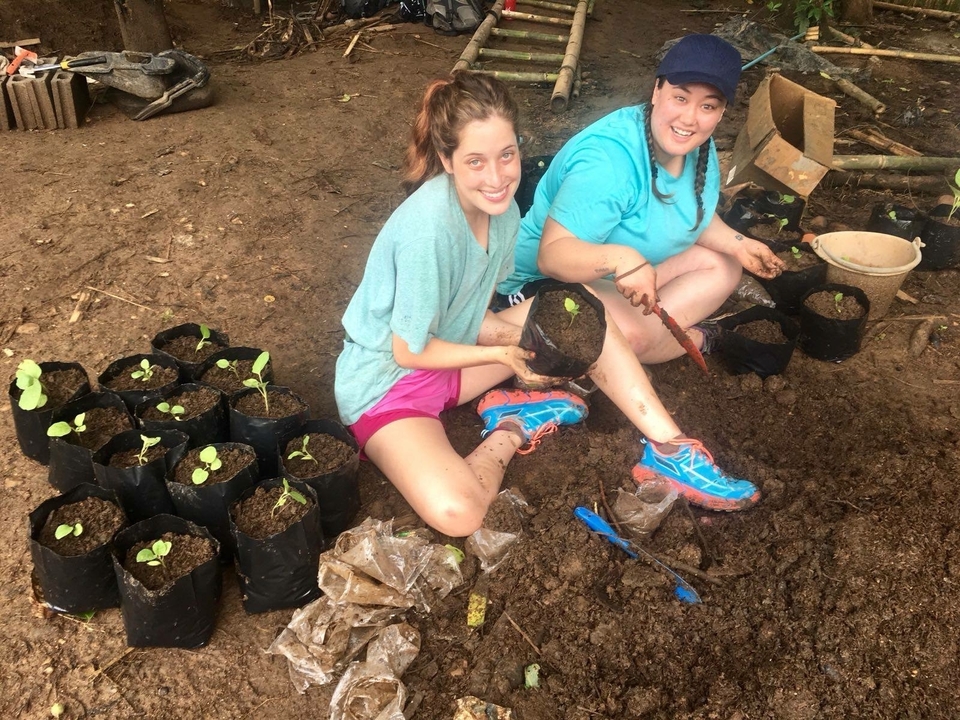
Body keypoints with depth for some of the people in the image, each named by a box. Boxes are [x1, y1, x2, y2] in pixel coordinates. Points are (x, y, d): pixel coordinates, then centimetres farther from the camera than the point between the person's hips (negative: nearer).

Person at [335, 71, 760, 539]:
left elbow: (472, 313, 1)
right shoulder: (429, 226, -31)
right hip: (386, 380, -7)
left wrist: (518, 335, -18)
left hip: (448, 352, 7)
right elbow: (410, 350, -22)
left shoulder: (500, 208, -6)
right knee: (457, 513, -31)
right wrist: (506, 354, -19)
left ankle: (669, 448, -4)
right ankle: (514, 429, 0)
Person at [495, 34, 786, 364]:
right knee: (631, 336, -34)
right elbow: (552, 253, -37)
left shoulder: (698, 147, -4)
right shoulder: (607, 160, -32)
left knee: (724, 268, 2)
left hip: (631, 275, 9)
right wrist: (619, 258, -54)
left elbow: (696, 216, 13)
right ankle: (699, 340, -3)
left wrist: (738, 244, -5)